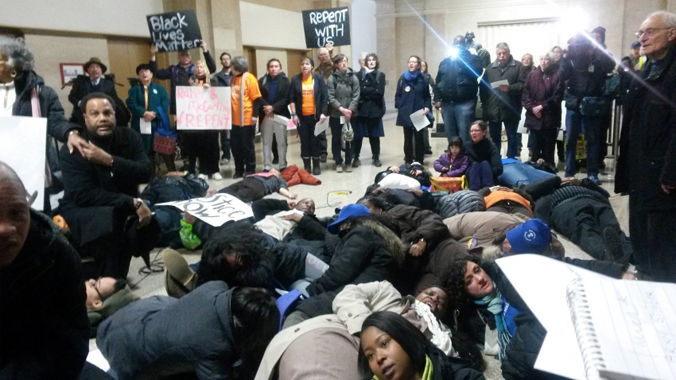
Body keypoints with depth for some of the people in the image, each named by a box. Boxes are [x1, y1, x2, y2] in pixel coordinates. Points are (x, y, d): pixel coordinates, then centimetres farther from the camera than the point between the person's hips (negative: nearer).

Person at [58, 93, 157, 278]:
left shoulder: (129, 137, 0)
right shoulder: (72, 150, -11)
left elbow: (146, 173, -13)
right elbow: (84, 195, -23)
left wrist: (109, 160, -27)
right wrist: (134, 203, -30)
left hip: (125, 208, 4)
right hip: (82, 211, -4)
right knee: (108, 219, -37)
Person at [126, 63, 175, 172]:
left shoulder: (160, 89, 13)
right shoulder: (134, 90, 13)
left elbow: (165, 105, -2)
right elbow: (131, 104, -4)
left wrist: (154, 114, -18)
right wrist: (144, 113, -19)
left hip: (158, 123, 0)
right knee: (143, 151, 1)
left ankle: (172, 172, 9)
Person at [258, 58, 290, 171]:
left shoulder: (285, 81, 1)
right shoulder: (262, 81, 7)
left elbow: (286, 99, -8)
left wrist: (273, 107, -16)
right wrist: (266, 107, -18)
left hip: (280, 114, -2)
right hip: (265, 115, 2)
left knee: (281, 142, 4)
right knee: (266, 142, 7)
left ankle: (283, 166, 12)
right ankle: (267, 166, 14)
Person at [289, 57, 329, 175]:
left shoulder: (319, 79, 1)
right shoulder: (295, 80, 3)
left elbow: (325, 97, 0)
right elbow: (291, 98, 2)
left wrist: (323, 113, -7)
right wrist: (294, 114, -5)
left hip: (315, 115, -1)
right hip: (301, 116, 1)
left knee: (315, 141, 5)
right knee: (304, 141, 6)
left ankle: (316, 165, 15)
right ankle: (306, 166, 15)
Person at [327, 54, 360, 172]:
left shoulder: (353, 77, 2)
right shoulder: (332, 78, -2)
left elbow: (356, 96, -2)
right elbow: (331, 97, -8)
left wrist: (350, 110, -14)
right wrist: (341, 109, -17)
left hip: (350, 113, 1)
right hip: (335, 114, -1)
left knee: (349, 138, 5)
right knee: (336, 139, 6)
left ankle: (348, 162, 17)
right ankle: (338, 163, 17)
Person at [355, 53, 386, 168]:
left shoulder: (381, 75, 5)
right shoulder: (360, 74, 1)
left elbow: (380, 92, -6)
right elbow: (359, 91, -9)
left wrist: (366, 91, -9)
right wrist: (373, 91, -13)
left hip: (375, 109, 1)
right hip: (362, 109, -1)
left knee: (374, 135, 6)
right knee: (358, 135, 2)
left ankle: (376, 158, 17)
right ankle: (356, 157, 14)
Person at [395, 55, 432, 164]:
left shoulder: (422, 79, 2)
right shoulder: (403, 78, 3)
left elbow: (427, 96, 5)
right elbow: (398, 95, 4)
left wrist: (427, 107, -9)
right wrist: (399, 108, -5)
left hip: (419, 113, -1)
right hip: (406, 114, 1)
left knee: (419, 137, 6)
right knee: (408, 138, 8)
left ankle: (419, 161, 13)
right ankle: (408, 161, 15)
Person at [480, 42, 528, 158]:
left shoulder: (518, 66, 1)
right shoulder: (490, 68, 11)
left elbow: (523, 84, -8)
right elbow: (483, 87, 5)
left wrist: (510, 88, -24)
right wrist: (485, 104, -5)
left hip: (510, 110, -3)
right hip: (493, 109, 3)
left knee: (512, 138, 6)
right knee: (494, 138, 13)